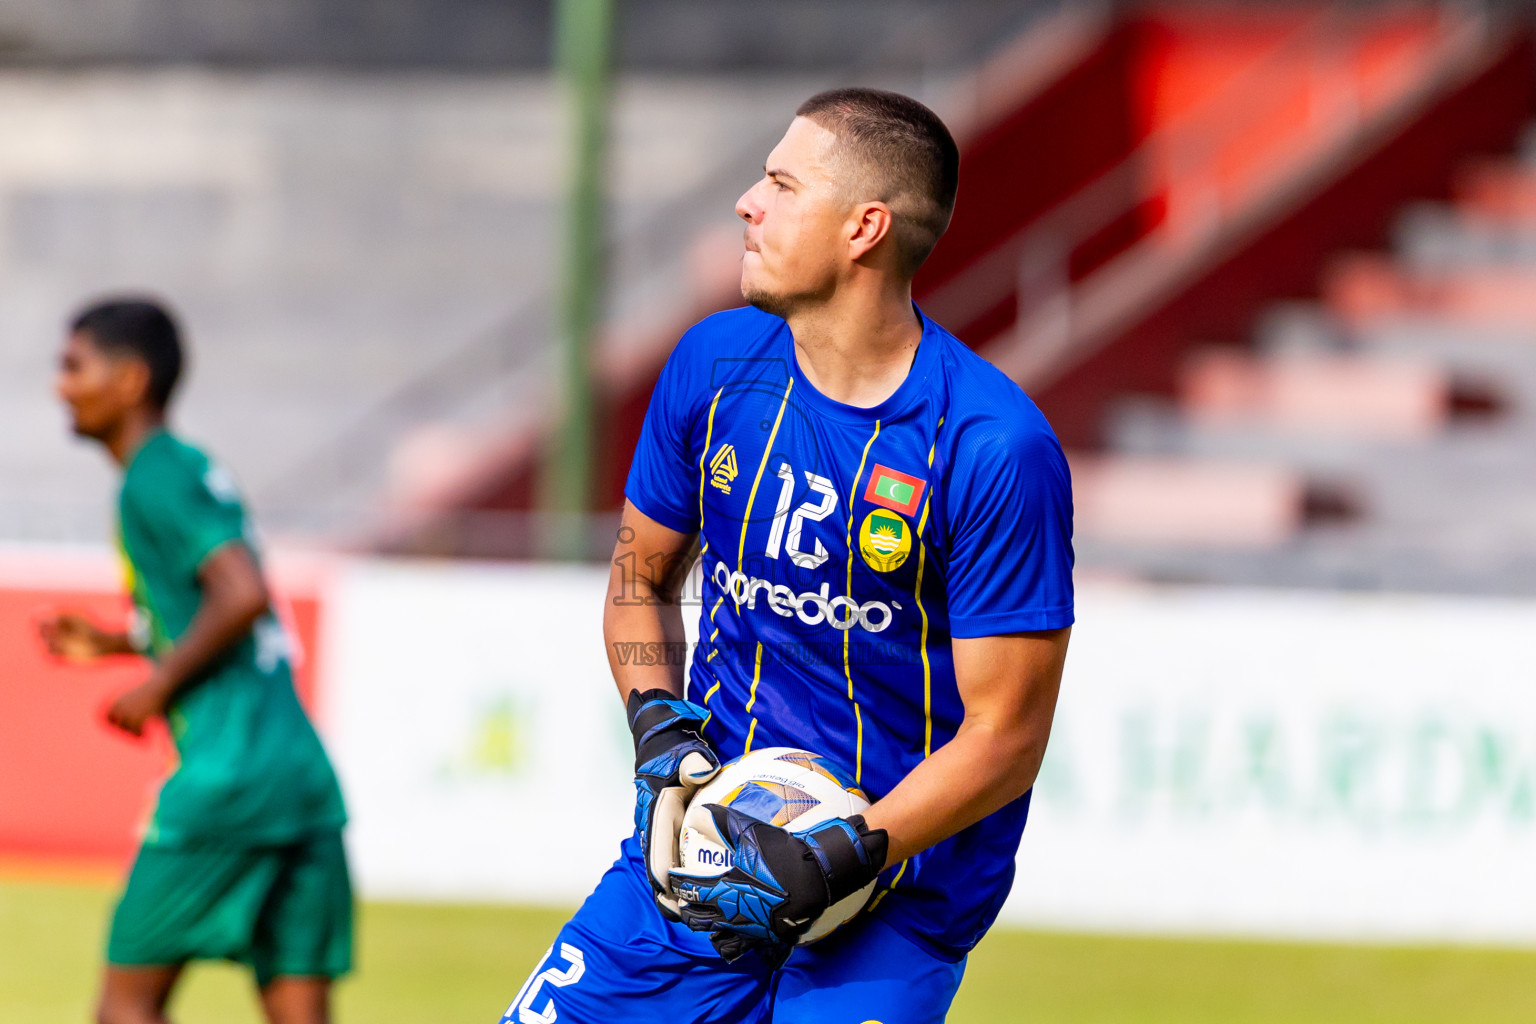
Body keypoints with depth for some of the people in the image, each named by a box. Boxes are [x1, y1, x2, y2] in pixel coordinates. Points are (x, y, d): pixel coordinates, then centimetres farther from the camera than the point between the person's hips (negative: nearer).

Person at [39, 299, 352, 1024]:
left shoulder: (156, 480, -7)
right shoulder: (196, 470, 21)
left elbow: (244, 595, -21)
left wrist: (159, 685, -10)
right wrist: (119, 644, 27)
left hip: (225, 777, -8)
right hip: (306, 774, 8)